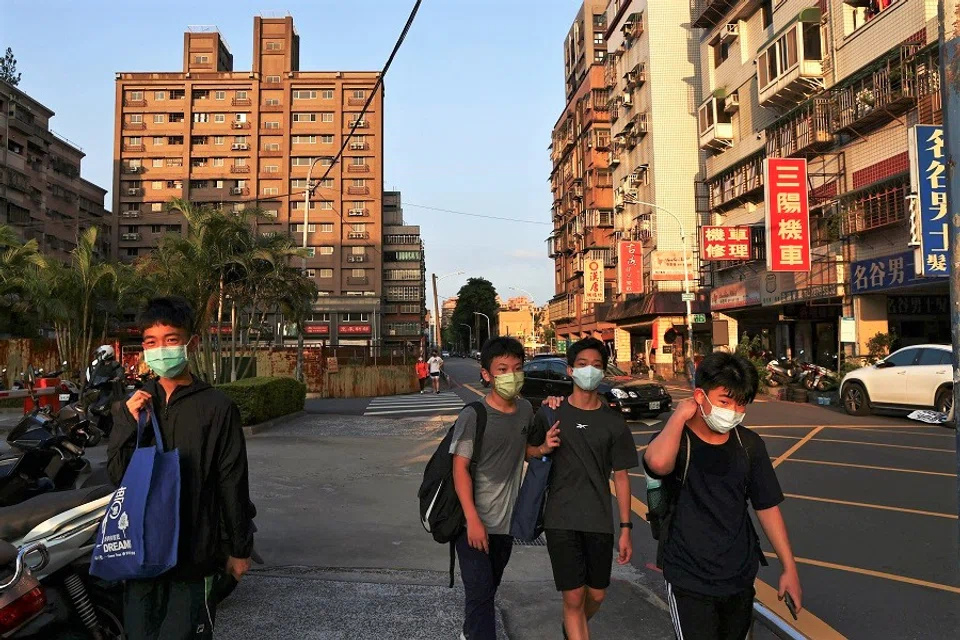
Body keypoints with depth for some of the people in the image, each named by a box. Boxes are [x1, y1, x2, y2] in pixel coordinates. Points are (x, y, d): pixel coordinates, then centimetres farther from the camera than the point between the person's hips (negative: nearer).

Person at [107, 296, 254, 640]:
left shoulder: (217, 406, -6)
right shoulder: (131, 404, 7)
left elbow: (233, 483, -3)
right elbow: (117, 475, 4)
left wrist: (239, 549, 1)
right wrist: (129, 425, -12)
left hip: (193, 551, -4)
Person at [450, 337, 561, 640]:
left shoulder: (526, 410, 0)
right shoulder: (473, 416, -18)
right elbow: (460, 468, -17)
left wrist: (543, 448, -5)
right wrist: (473, 520, -21)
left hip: (507, 521, 6)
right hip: (475, 522, -6)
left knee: (490, 587, 21)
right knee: (480, 593, -4)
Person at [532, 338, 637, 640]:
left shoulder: (614, 422, 1)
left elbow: (621, 476, 3)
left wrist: (626, 528, 1)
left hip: (600, 521, 2)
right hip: (561, 520, -2)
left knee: (596, 594, 14)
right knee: (573, 597, -2)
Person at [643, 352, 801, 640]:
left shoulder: (749, 444, -2)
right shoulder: (675, 439, -15)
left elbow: (767, 507, 6)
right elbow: (658, 463, -40)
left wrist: (789, 568, 6)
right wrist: (679, 416, -26)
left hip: (741, 578, 5)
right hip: (690, 583, -5)